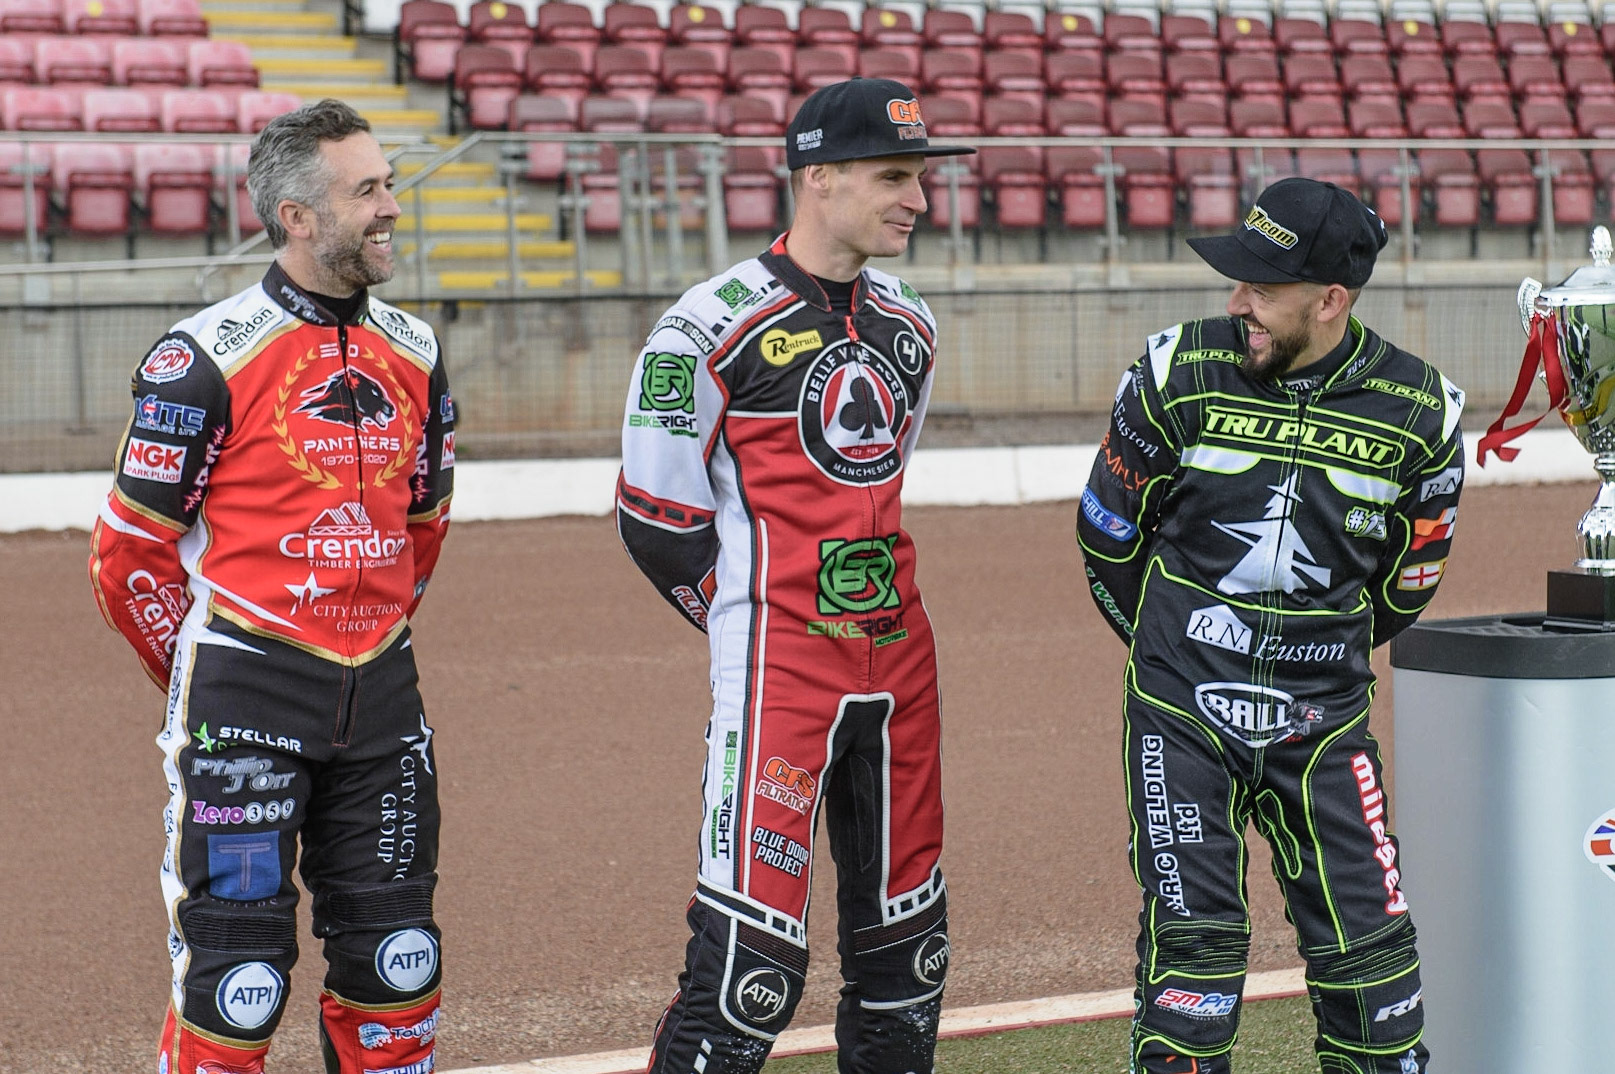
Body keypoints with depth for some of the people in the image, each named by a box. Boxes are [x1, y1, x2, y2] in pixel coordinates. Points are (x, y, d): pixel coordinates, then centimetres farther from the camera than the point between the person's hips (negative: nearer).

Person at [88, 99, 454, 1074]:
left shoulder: (414, 355, 8)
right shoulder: (208, 358, -10)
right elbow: (129, 556, -5)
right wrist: (211, 682, 3)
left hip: (380, 694, 6)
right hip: (247, 700, -6)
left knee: (397, 964, 10)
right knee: (236, 979, -3)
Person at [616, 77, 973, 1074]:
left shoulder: (910, 324, 12)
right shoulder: (716, 326, -10)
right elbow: (657, 523, -7)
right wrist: (760, 623, 1)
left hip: (899, 656, 7)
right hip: (779, 663, -7)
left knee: (907, 943, 12)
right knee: (751, 961, -11)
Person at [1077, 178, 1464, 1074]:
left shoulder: (1417, 411, -7)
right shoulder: (1180, 373, -8)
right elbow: (1107, 532, 7)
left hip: (1321, 722, 1)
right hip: (1182, 712, -1)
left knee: (1368, 939, 1)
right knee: (1193, 935, -5)